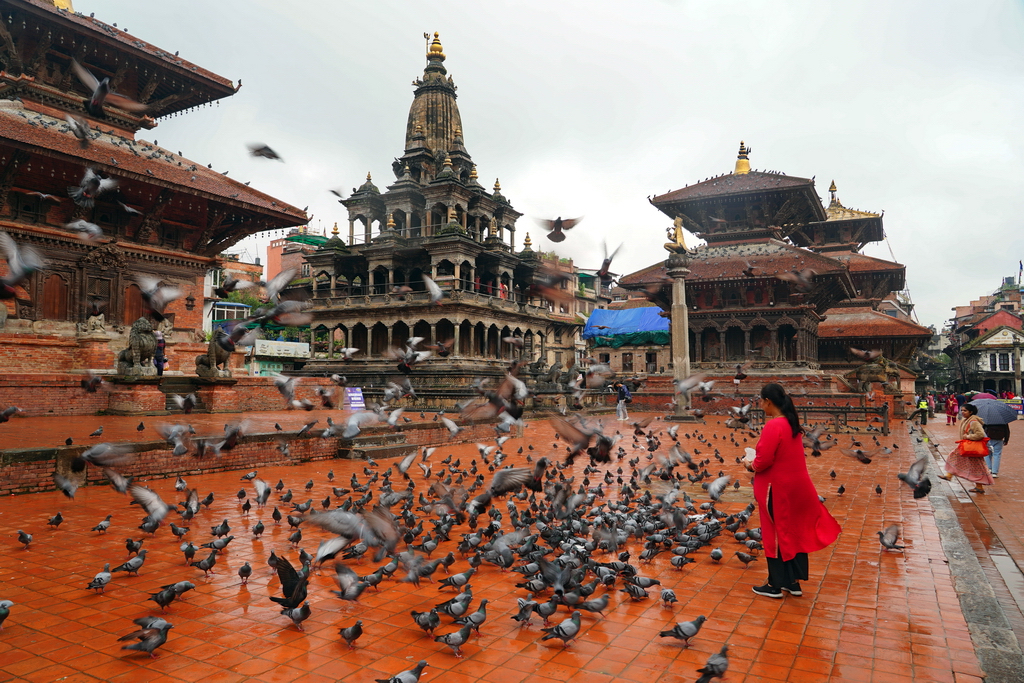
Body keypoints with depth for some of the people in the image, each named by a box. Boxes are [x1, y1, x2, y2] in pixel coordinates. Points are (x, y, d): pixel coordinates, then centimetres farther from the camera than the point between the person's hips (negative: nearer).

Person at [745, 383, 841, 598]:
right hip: (796, 485, 9)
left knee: (775, 534, 4)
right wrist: (757, 463, 10)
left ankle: (775, 585, 16)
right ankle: (794, 582, 27)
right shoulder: (792, 423, 7)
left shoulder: (773, 425, -22)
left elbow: (763, 460, -24)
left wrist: (751, 465, -4)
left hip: (777, 488, -9)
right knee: (794, 533, 16)